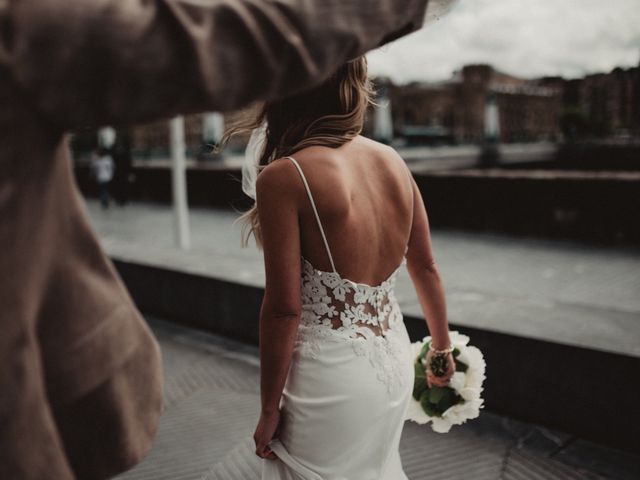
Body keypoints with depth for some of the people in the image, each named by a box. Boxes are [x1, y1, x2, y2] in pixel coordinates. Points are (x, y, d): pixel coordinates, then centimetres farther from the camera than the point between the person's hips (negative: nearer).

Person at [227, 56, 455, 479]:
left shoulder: (284, 177, -19)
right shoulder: (393, 161, 0)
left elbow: (283, 308, -18)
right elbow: (426, 268, 8)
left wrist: (269, 410, -7)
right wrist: (442, 347, 22)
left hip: (331, 375, -6)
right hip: (395, 362, 6)